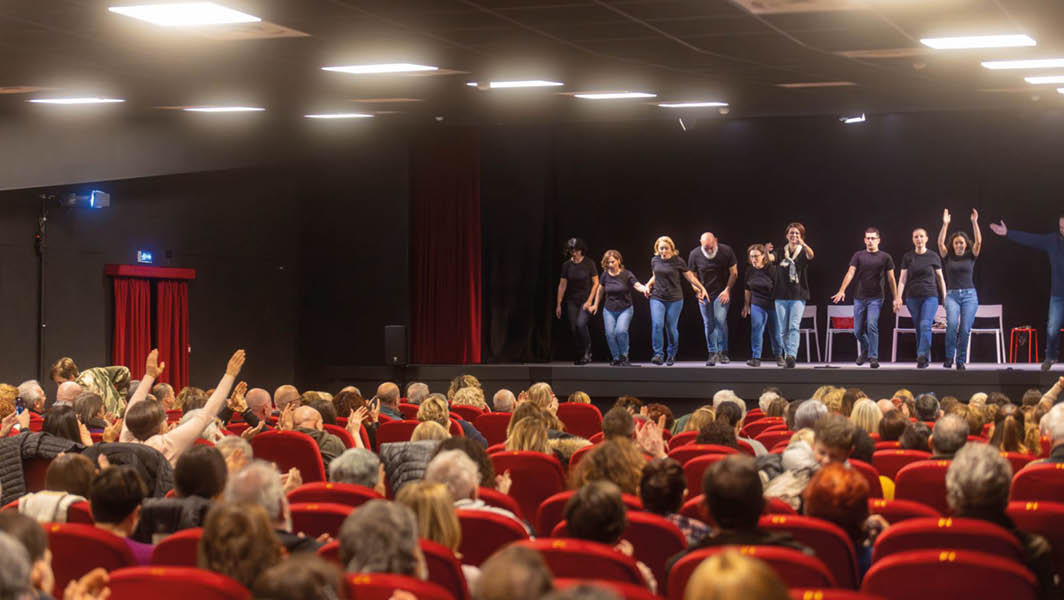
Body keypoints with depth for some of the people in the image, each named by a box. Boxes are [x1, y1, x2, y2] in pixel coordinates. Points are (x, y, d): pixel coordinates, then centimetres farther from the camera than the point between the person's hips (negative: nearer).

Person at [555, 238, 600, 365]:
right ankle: (580, 356, 11)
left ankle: (587, 352, -5)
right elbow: (562, 285, 6)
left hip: (586, 300, -3)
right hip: (572, 301, 3)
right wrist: (559, 305, 3)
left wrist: (589, 301, -11)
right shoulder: (566, 265, 2)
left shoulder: (589, 264, -5)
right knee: (573, 329, -2)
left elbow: (596, 284, -3)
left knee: (581, 323, -23)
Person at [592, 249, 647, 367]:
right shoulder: (605, 275, 0)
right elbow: (600, 290, 16)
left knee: (621, 331, -25)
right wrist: (596, 305, 23)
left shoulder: (626, 274, -11)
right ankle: (616, 358, 4)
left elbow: (637, 285, -24)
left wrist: (645, 288, -46)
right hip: (609, 310, 3)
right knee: (610, 333, -14)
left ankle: (624, 357, -4)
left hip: (625, 309, -3)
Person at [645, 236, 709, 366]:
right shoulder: (655, 260, 5)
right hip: (657, 298, 2)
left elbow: (690, 277, 2)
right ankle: (658, 355, -13)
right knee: (657, 324, -16)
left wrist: (702, 288, -2)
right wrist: (648, 285, 6)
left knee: (671, 328, 2)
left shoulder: (678, 261, -6)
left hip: (674, 300, -2)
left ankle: (671, 354, 22)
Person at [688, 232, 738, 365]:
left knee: (720, 320, -14)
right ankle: (712, 353, 9)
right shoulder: (694, 254, -8)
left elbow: (733, 272, -2)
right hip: (704, 293, 2)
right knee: (708, 323, 2)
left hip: (722, 293, -2)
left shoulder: (726, 251, -12)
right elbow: (692, 276, 3)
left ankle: (723, 352, -4)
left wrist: (727, 290, -9)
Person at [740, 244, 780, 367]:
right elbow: (748, 289, 13)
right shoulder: (750, 271, 1)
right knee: (756, 329, -12)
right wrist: (746, 305, 16)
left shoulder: (772, 270, -15)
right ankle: (756, 358, -12)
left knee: (775, 331, 8)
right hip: (757, 305, 3)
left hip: (773, 305, -3)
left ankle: (778, 356, 30)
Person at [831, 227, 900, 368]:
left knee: (872, 326, -20)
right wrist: (842, 290, -18)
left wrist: (896, 298, -1)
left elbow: (891, 279, 5)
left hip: (875, 298, -2)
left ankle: (873, 357, -14)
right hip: (859, 298, 2)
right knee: (858, 331, 5)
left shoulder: (885, 257, 4)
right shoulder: (858, 256, 6)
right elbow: (850, 273, -4)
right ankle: (864, 351, 33)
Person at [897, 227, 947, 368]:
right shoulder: (907, 257, 6)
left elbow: (940, 278, 8)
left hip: (930, 296, -2)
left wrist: (945, 297, 6)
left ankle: (922, 357, -25)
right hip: (912, 297, 2)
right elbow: (902, 278, 4)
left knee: (925, 325, -19)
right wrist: (898, 298, -5)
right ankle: (926, 358, 13)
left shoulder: (933, 257, 3)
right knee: (919, 328, 5)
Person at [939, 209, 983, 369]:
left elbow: (978, 242, -5)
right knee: (952, 324, -23)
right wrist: (945, 224, -14)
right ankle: (949, 357, -11)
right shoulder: (948, 257, 9)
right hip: (952, 295, -1)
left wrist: (974, 222, -12)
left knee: (965, 329, -7)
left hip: (969, 295, 1)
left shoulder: (970, 257, 9)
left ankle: (961, 360, 5)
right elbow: (940, 243, -6)